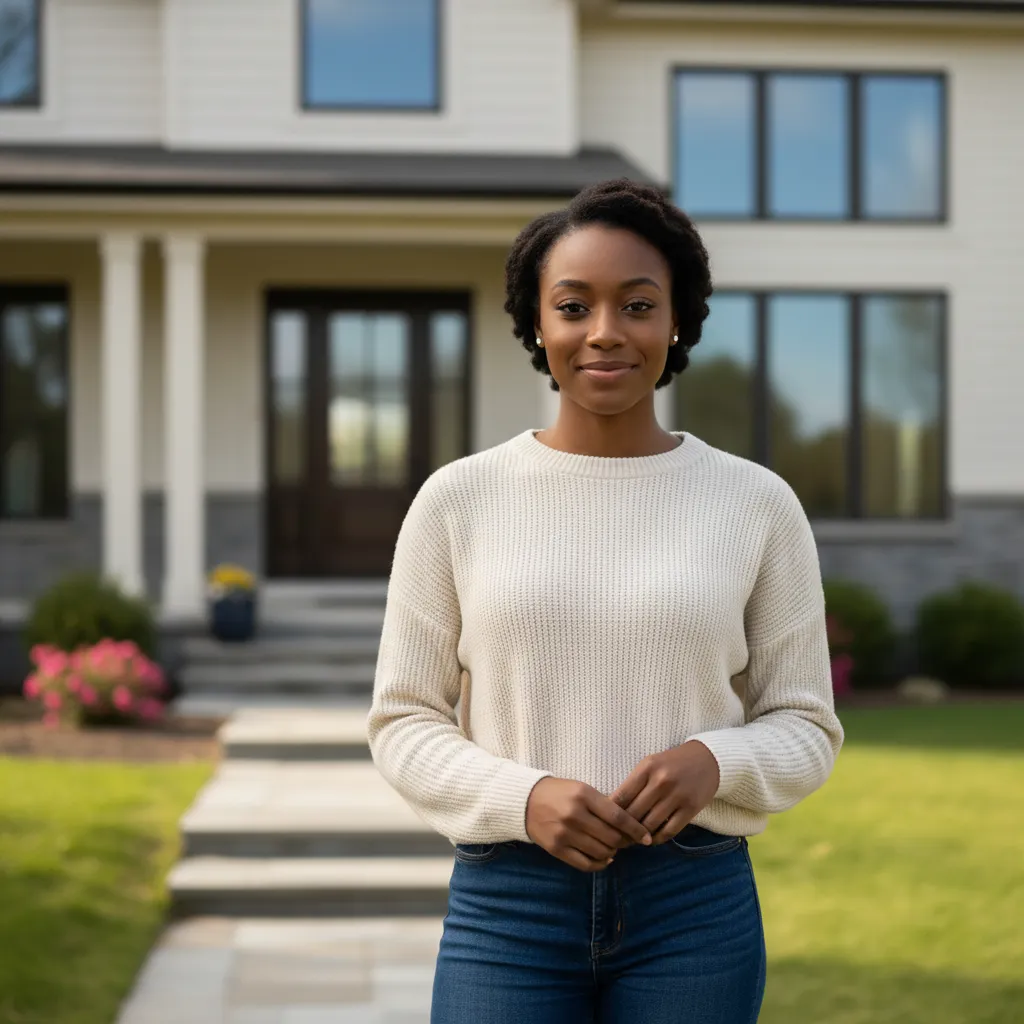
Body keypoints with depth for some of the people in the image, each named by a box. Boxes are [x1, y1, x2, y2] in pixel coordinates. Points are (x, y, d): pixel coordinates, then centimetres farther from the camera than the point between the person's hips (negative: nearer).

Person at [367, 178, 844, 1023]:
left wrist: (713, 761, -15)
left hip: (695, 904, 1)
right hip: (509, 900, 0)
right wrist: (525, 797, -13)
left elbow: (805, 727, 6)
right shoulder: (456, 501, 1)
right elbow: (403, 721, 4)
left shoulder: (759, 504, 1)